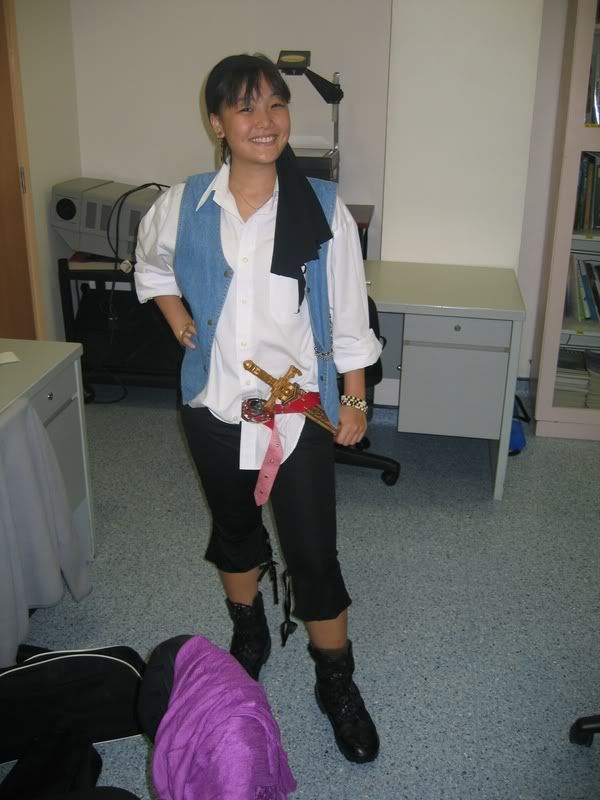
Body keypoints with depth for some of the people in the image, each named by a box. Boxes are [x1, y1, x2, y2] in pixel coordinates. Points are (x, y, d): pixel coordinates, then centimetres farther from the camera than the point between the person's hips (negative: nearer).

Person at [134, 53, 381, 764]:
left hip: (301, 407, -2)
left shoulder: (322, 209, -9)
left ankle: (336, 684, 23)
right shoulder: (183, 206, -5)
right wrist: (181, 326, 3)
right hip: (214, 404, 3)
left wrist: (354, 399, 0)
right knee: (234, 527, 22)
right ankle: (248, 638, 48)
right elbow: (151, 265, 17)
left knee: (313, 554, 1)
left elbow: (347, 311, -3)